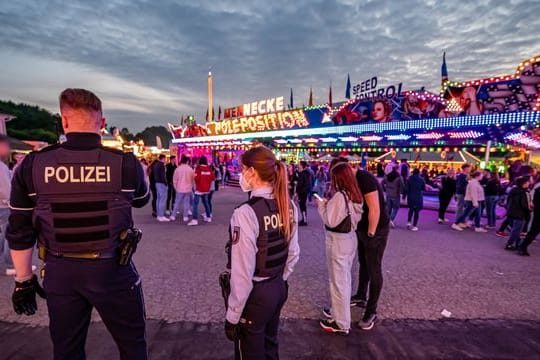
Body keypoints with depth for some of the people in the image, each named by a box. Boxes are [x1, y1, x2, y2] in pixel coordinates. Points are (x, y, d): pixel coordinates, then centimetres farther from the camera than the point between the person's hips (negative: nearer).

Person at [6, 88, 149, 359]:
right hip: (111, 268, -2)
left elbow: (20, 233, -2)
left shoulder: (32, 166, -8)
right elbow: (142, 200, 7)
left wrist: (23, 280, 12)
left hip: (60, 272, 3)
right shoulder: (125, 163, -14)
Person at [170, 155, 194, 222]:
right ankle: (185, 217, 6)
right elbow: (193, 179, 5)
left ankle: (173, 216, 11)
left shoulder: (177, 169, -6)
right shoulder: (190, 169, -3)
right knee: (186, 203, 5)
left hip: (179, 189, 0)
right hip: (188, 189, 0)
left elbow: (174, 180, -1)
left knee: (177, 203, 8)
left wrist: (176, 187, 12)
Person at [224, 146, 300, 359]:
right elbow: (293, 254, 5)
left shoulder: (246, 213, -26)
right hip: (279, 289, 7)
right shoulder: (288, 205, -4)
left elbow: (242, 274, -22)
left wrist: (232, 316, -10)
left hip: (255, 295, -7)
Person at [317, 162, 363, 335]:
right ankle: (339, 311, 39)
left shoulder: (340, 196, -22)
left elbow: (330, 221, -20)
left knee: (338, 281, 4)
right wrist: (329, 204, 7)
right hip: (350, 239, 9)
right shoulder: (355, 195, 4)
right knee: (345, 279, 21)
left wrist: (322, 205, -7)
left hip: (338, 242, -9)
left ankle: (341, 323, 17)